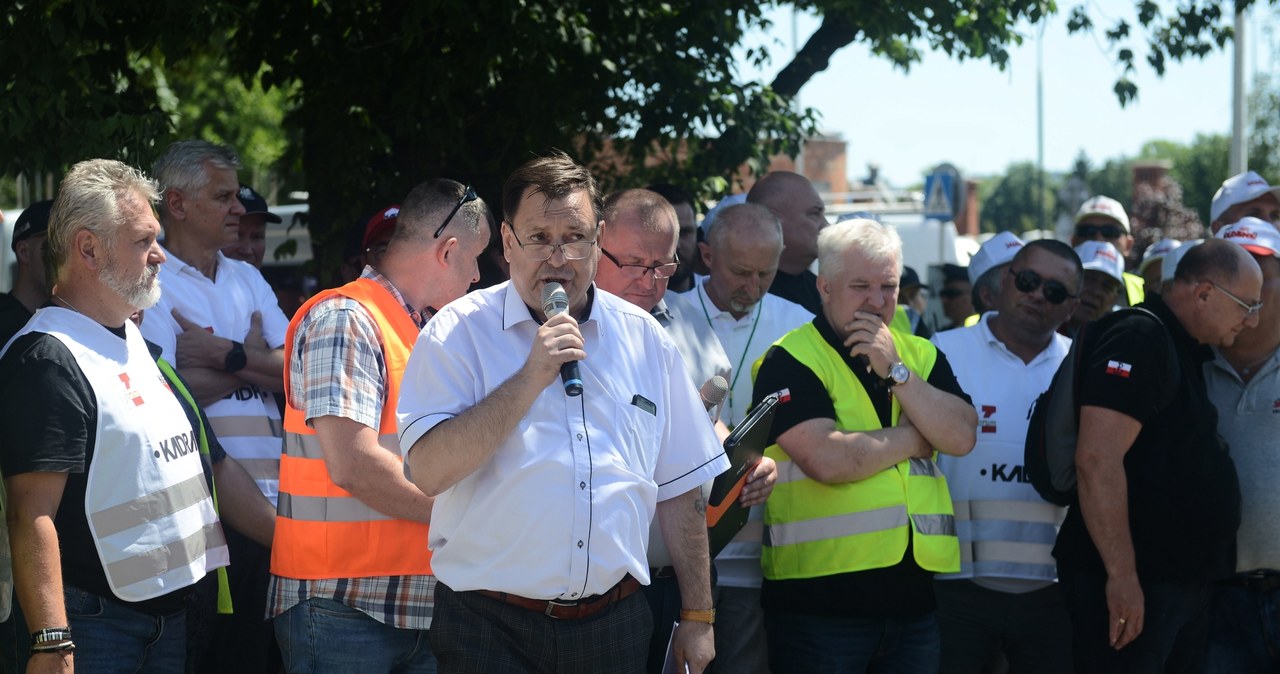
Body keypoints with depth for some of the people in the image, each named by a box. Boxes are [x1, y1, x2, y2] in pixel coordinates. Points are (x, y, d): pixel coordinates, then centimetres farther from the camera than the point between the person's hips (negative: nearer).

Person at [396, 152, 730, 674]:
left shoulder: (644, 339, 8)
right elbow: (429, 472, -16)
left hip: (614, 624, 3)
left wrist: (697, 617, 11)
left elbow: (680, 490, 13)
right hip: (491, 628, -3)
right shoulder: (458, 332, -3)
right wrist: (531, 377, -19)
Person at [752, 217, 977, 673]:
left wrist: (895, 370, -8)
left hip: (914, 596, 5)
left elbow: (961, 437, 0)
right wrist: (916, 437, -3)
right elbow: (828, 460, -18)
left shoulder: (921, 357, 14)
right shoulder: (791, 361, -4)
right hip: (820, 600, -5)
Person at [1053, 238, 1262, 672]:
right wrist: (1122, 575, -25)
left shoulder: (1186, 350, 16)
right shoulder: (1139, 339, -14)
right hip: (1132, 585, -10)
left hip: (1183, 582, 10)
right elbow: (1098, 459, -24)